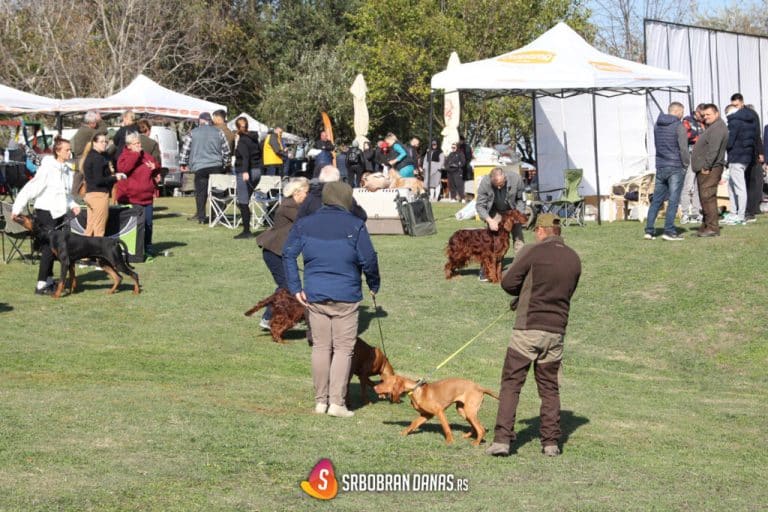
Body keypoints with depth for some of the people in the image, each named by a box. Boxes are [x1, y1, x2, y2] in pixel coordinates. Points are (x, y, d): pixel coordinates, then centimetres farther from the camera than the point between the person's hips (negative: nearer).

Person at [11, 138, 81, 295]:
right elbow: (30, 189, -17)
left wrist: (73, 205, 3)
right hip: (46, 212, -7)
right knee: (49, 247, -10)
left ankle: (48, 281, 22)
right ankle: (41, 285, -7)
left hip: (59, 213, 7)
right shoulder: (48, 169, -15)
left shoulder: (67, 170, 8)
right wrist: (17, 209, -20)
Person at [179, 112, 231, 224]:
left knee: (201, 192, 2)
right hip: (216, 166, 1)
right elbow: (226, 149, 10)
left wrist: (182, 164, 12)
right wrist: (225, 164, 21)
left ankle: (201, 217, 1)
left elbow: (185, 149, 2)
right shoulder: (218, 132, 7)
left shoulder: (193, 133, 3)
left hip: (200, 166, -1)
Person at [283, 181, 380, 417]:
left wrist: (295, 288, 1)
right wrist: (374, 285, 9)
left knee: (320, 347, 11)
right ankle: (337, 402, -2)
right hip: (345, 297, -4)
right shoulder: (355, 225, -7)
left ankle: (320, 400, 14)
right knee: (343, 348, 3)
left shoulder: (305, 224, 5)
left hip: (314, 295, 4)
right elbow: (368, 259, -8)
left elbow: (288, 254, 1)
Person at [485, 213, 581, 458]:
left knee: (511, 383, 0)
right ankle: (551, 442, 12)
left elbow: (508, 283, -7)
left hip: (528, 328, -5)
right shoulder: (573, 258, 8)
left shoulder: (533, 252, -9)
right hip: (557, 330, 5)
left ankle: (502, 439, -7)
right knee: (550, 387, 14)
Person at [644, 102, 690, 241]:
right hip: (676, 168, -6)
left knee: (656, 200, 9)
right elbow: (683, 148, -15)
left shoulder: (657, 125, 10)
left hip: (660, 167, 6)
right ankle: (669, 231, -7)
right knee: (673, 201, -3)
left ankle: (649, 230, 7)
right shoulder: (679, 126, -11)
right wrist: (686, 163, 0)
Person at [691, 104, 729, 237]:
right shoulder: (710, 127, 22)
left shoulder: (718, 128, -13)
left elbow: (714, 150, -22)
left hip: (710, 170, -11)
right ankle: (707, 226, 17)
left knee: (707, 196, -14)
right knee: (705, 198, 13)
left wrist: (706, 166, -21)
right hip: (703, 169, 11)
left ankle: (712, 227, -15)